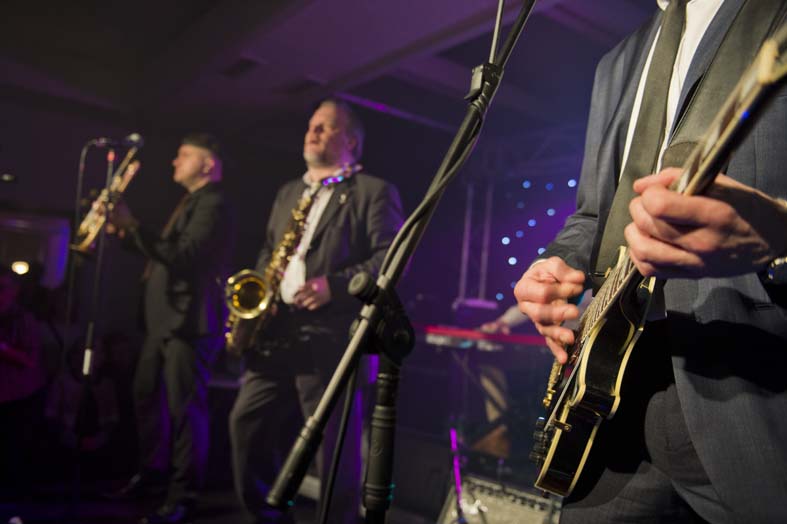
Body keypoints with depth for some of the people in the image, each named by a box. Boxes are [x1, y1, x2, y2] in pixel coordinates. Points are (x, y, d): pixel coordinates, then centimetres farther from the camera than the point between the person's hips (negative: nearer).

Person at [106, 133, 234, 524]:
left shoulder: (213, 205, -12)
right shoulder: (189, 203, 22)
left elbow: (184, 255, -25)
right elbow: (163, 252, 23)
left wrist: (131, 225, -27)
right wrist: (126, 233, 10)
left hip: (189, 321, -11)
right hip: (164, 319, 11)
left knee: (184, 408, -6)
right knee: (147, 395, 17)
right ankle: (152, 470, 34)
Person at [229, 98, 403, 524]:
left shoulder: (374, 192, 2)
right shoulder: (287, 192, 23)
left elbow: (391, 257, -10)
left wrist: (334, 285, -21)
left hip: (330, 335, -7)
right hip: (274, 331, 7)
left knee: (333, 440, -3)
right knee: (246, 423, 8)